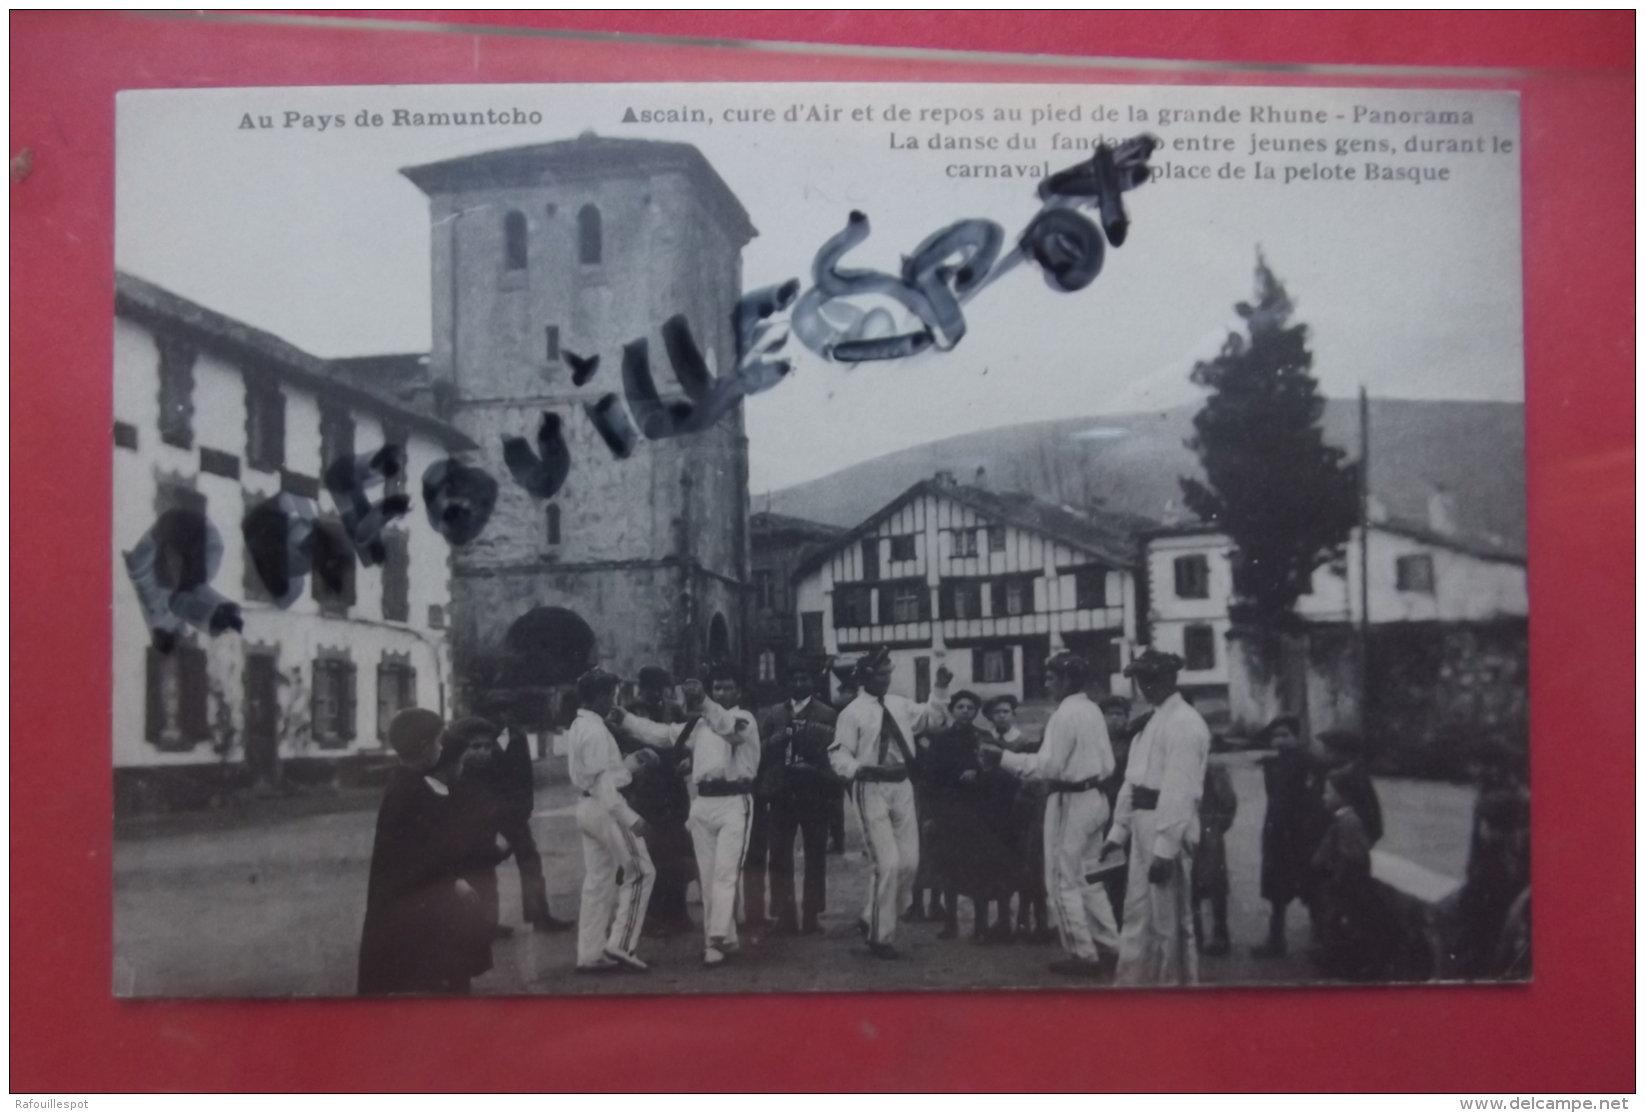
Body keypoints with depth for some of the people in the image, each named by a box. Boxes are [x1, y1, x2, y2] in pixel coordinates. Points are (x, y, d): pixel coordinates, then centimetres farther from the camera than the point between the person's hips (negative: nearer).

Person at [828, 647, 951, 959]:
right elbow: (839, 754, -9)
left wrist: (940, 689, 7)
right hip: (872, 789, -6)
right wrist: (858, 769, -27)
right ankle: (881, 936, 7)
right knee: (887, 863, -8)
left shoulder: (900, 705, 10)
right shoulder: (852, 713, -8)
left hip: (901, 787, 6)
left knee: (909, 861, 8)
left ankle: (873, 918, 27)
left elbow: (933, 719, 19)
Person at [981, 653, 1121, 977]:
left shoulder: (1064, 715, -17)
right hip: (1095, 799, 9)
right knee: (1088, 879, 17)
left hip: (1070, 802, -9)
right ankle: (1108, 947, 20)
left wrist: (1003, 758, -19)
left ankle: (1083, 955, 5)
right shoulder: (1093, 711, 8)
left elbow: (1048, 765, -21)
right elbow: (1107, 764, 11)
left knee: (1064, 881, 1)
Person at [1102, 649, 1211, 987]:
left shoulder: (1185, 723, -14)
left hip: (1168, 830, -9)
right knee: (1138, 911, 14)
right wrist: (1118, 830, 16)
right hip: (1144, 825, 10)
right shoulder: (1152, 721, 17)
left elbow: (1180, 790, -21)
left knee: (1169, 917, -1)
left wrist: (1165, 848, -24)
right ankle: (1132, 980, 22)